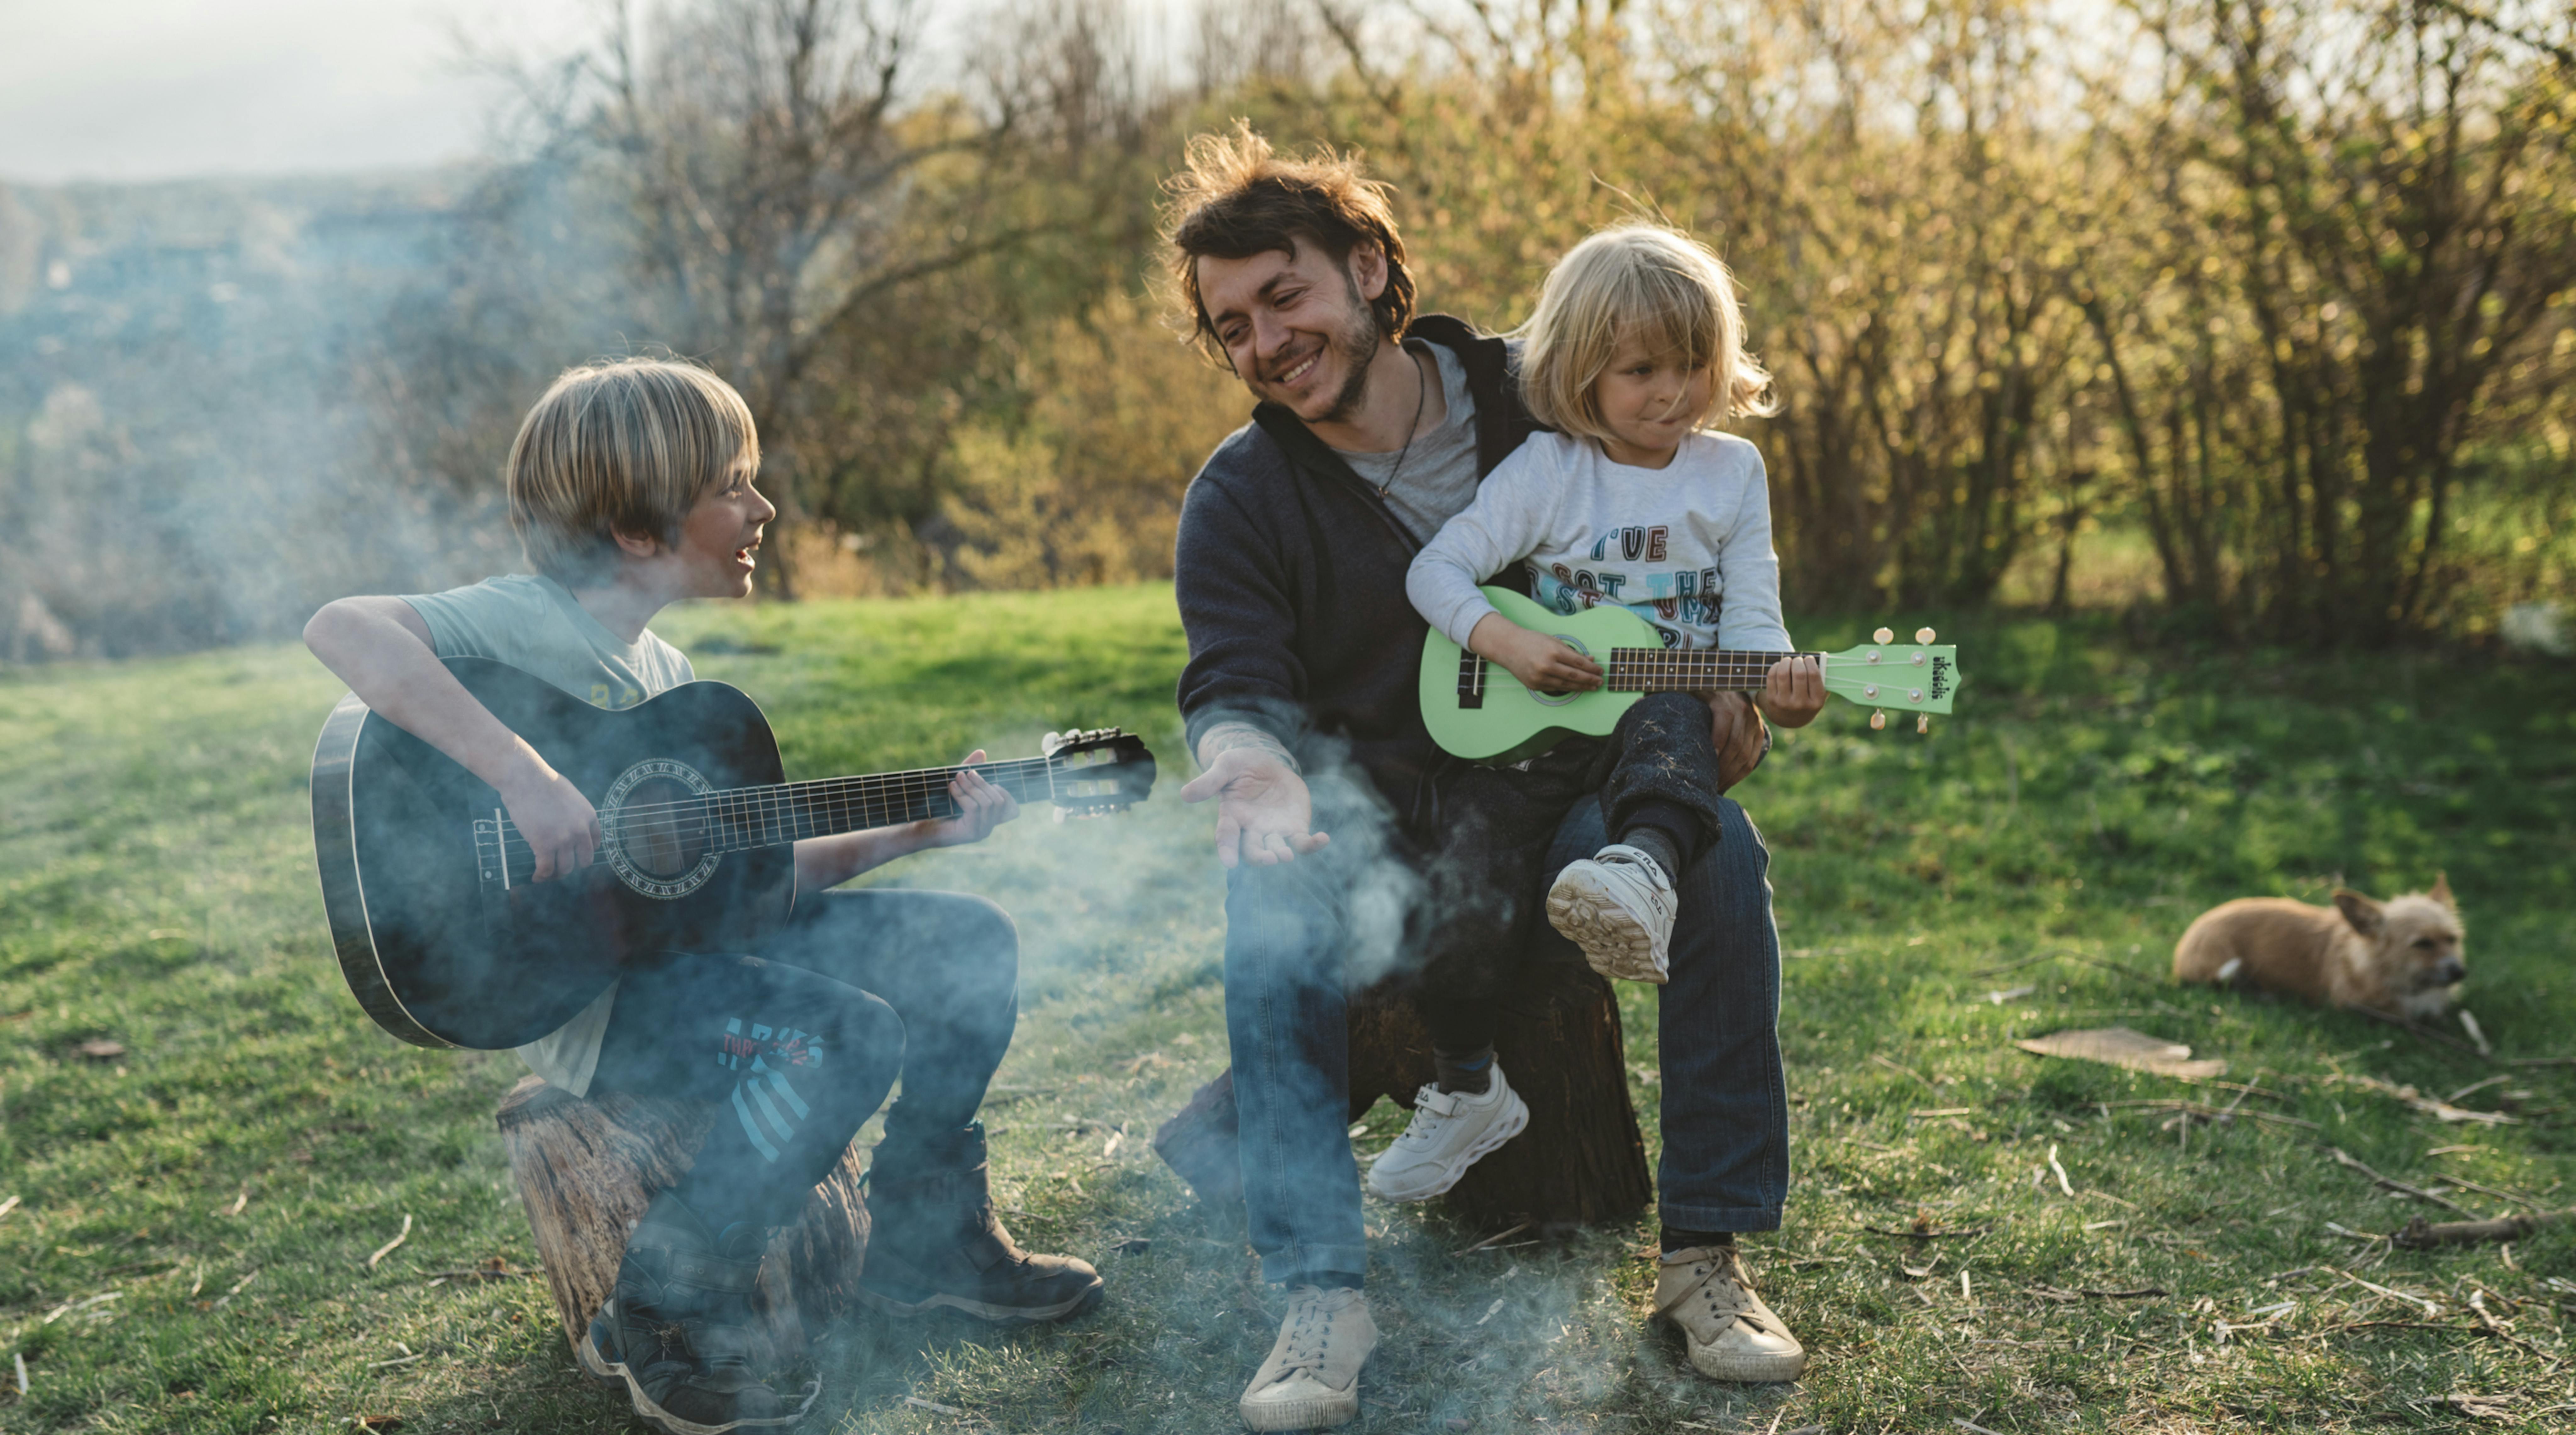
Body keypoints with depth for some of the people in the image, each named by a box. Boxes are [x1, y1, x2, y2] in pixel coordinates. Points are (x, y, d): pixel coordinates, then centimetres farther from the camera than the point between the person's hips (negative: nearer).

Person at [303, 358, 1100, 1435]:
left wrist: (913, 833, 9)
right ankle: (661, 1320, -10)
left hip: (685, 939, 9)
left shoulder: (661, 668, 14)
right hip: (581, 987, -9)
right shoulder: (537, 622, -14)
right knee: (849, 1034, -30)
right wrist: (522, 775, -38)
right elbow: (342, 630, -32)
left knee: (970, 941, 1)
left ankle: (928, 1238, 17)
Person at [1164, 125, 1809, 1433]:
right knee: (1274, 897, -33)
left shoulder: (1540, 402, 1)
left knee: (1717, 843, -28)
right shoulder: (1239, 498, -2)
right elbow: (1235, 687, -13)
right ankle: (1322, 1297, -28)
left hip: (1565, 807, 1)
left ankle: (1706, 1256, -18)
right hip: (1378, 833, -1)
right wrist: (1256, 767, -37)